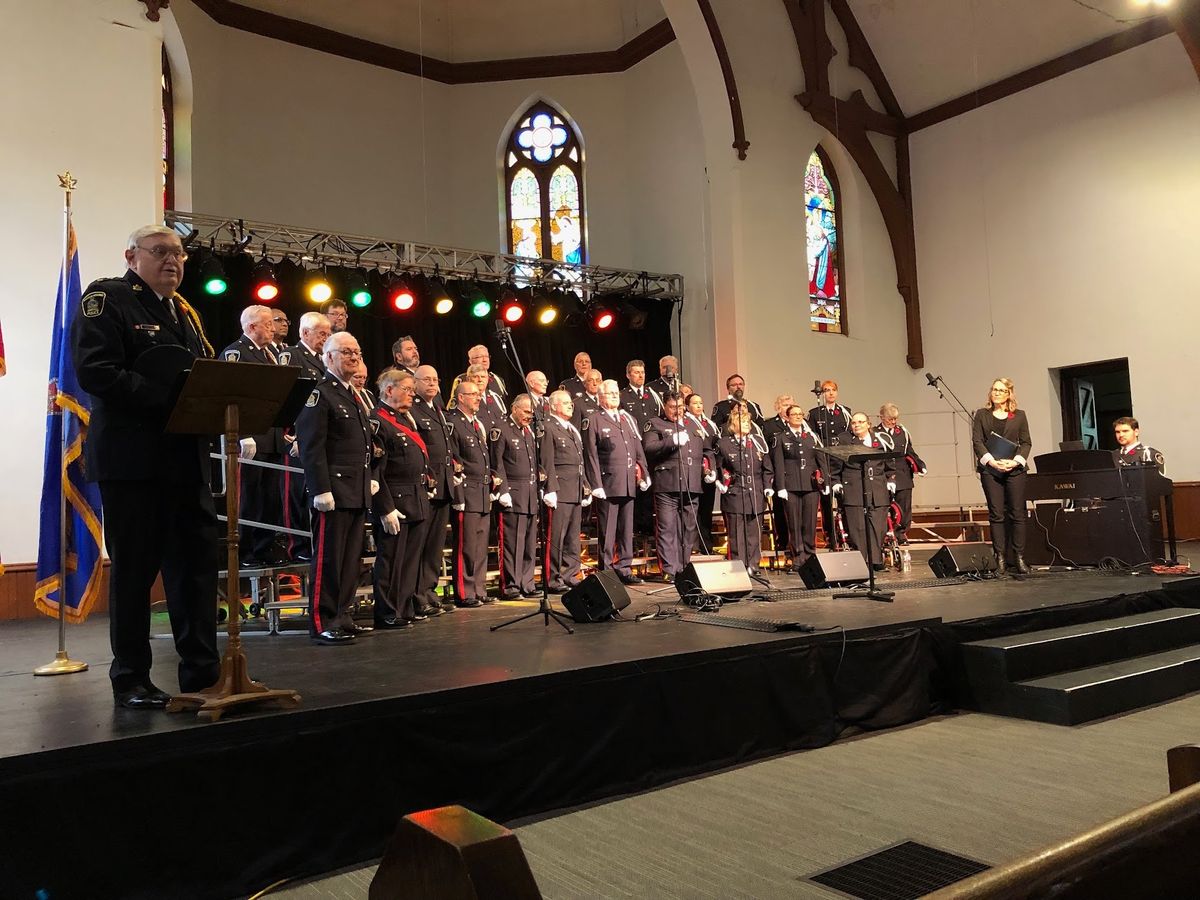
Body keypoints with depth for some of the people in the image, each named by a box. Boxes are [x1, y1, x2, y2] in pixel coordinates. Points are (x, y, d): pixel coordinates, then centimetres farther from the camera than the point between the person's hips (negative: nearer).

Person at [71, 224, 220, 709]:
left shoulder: (184, 311, 19)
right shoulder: (107, 298, -3)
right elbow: (94, 370, -16)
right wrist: (170, 397, -22)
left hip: (187, 456, 7)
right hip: (133, 459, -7)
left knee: (197, 560, 7)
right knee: (134, 567, 1)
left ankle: (202, 670, 17)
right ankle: (130, 679, 14)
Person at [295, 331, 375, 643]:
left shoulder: (353, 396, 20)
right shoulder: (319, 393, -8)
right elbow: (311, 447, -16)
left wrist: (370, 478, 18)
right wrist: (321, 489, -21)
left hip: (357, 493, 9)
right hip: (334, 493, -9)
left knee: (351, 559, 12)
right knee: (328, 559, -3)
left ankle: (341, 617, 21)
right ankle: (323, 623, 5)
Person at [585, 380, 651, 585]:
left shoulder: (629, 419, 18)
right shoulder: (594, 421, 0)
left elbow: (638, 450, 18)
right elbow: (591, 456, -5)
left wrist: (644, 473, 8)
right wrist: (596, 485, -11)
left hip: (629, 484, 6)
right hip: (608, 483, -6)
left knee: (626, 529, 10)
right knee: (607, 530, -2)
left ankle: (624, 568, 17)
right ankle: (605, 571, 5)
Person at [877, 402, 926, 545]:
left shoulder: (903, 432, 14)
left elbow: (910, 452, 18)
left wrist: (921, 466, 6)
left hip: (903, 476, 4)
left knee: (904, 506, 1)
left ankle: (901, 533, 12)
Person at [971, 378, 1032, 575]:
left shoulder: (1019, 415, 11)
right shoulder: (981, 415, 11)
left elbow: (1026, 442, 7)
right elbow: (977, 441, 2)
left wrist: (1016, 461, -10)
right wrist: (991, 461, -12)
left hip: (1015, 469, 0)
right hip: (990, 470, 0)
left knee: (1017, 514, 0)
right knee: (996, 514, -1)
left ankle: (1019, 558, 4)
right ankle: (1000, 559, 1)